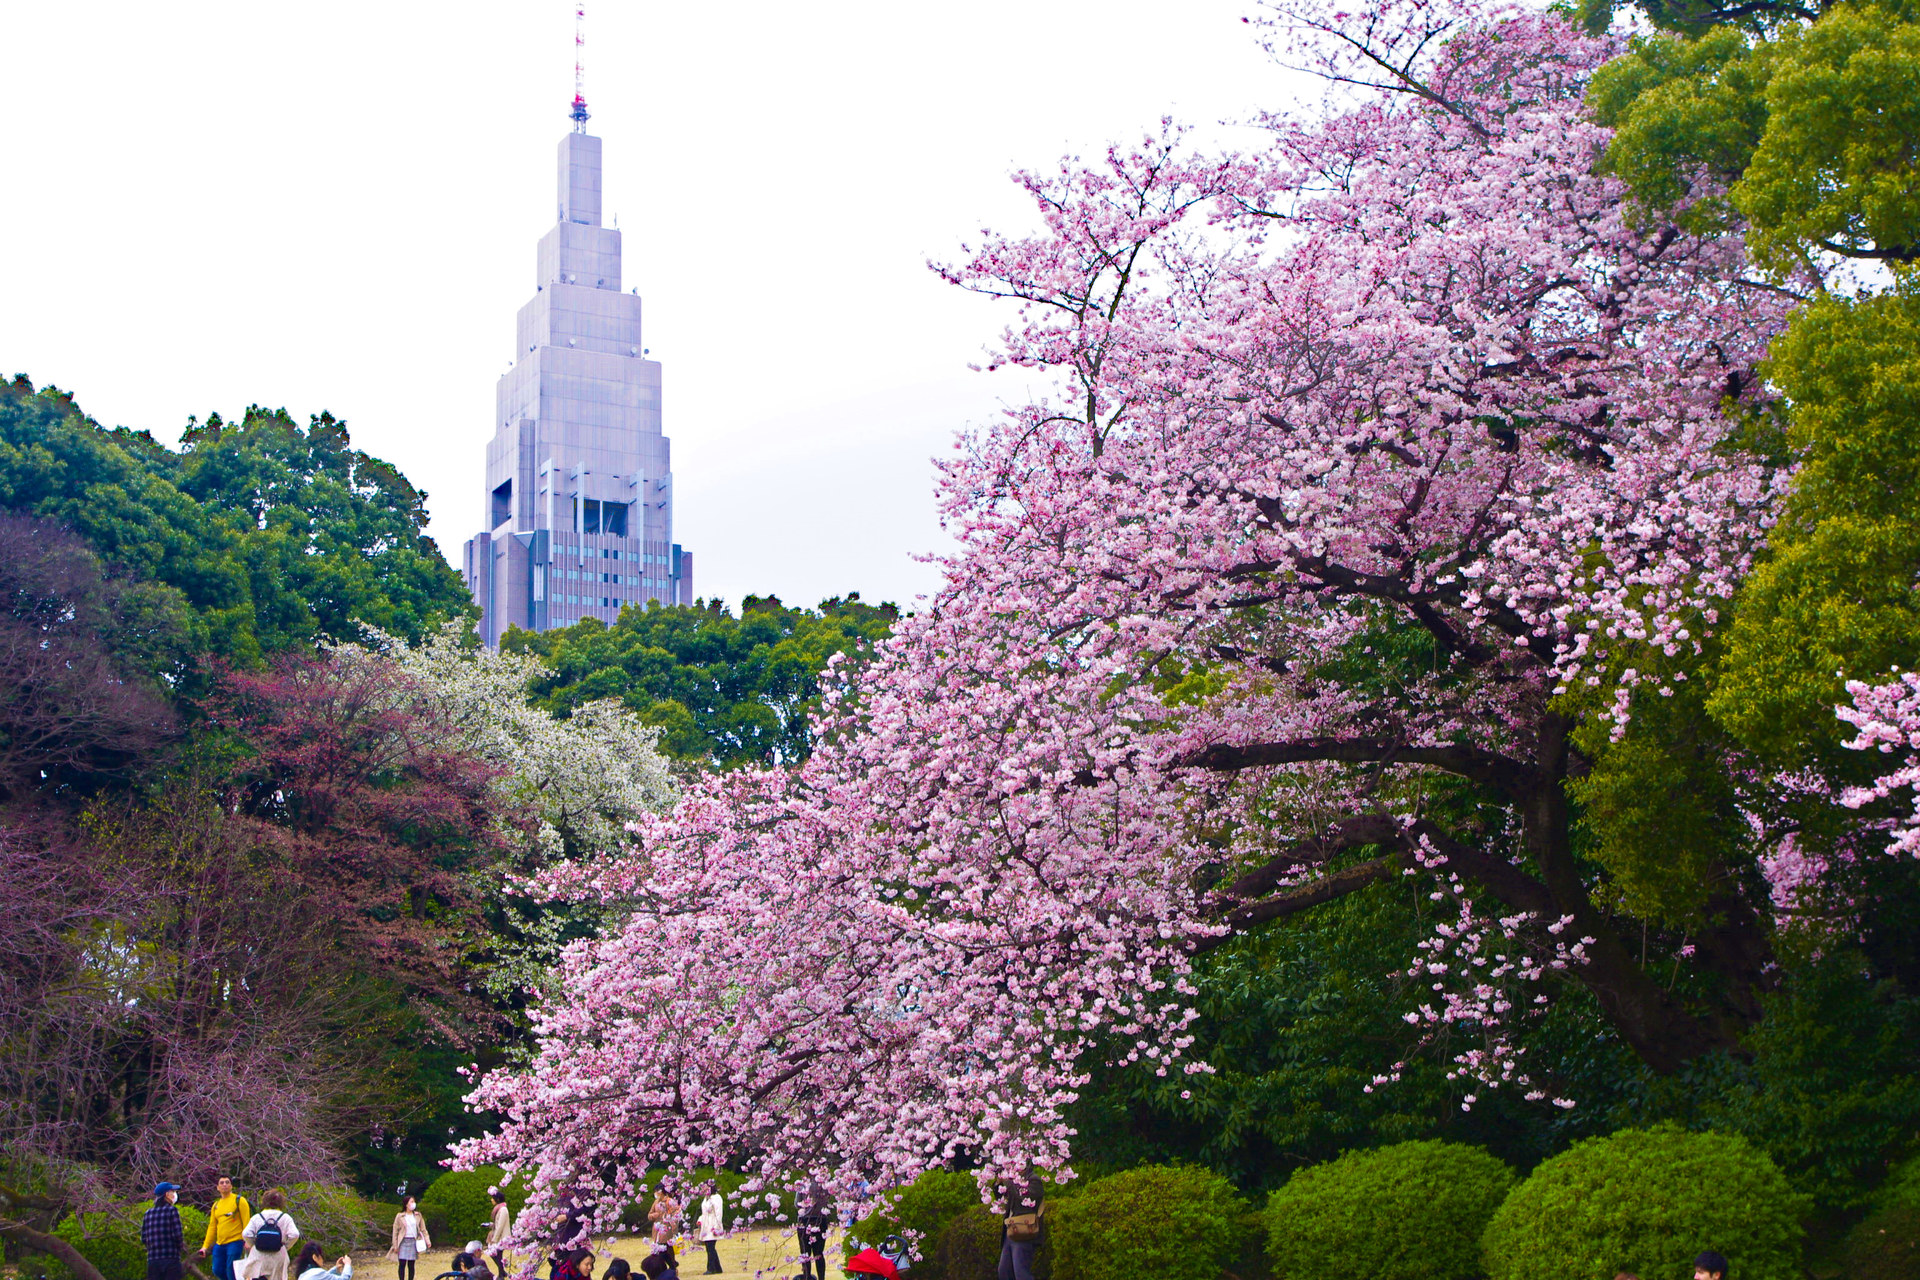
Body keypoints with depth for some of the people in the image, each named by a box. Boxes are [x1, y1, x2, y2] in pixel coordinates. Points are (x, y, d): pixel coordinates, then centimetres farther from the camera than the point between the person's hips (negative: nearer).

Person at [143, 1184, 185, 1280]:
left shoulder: (148, 1213, 11)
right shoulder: (172, 1210, -5)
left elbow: (143, 1239, 8)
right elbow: (177, 1234, -12)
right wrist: (181, 1244, 8)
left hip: (152, 1261, 5)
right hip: (171, 1259, -5)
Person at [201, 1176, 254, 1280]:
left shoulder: (239, 1200, -2)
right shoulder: (216, 1205, 15)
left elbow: (246, 1222, -7)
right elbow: (212, 1227, 18)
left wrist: (247, 1241, -16)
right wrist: (205, 1246, 13)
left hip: (235, 1242, -6)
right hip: (220, 1244, 6)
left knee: (231, 1271, -9)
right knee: (217, 1270, 4)